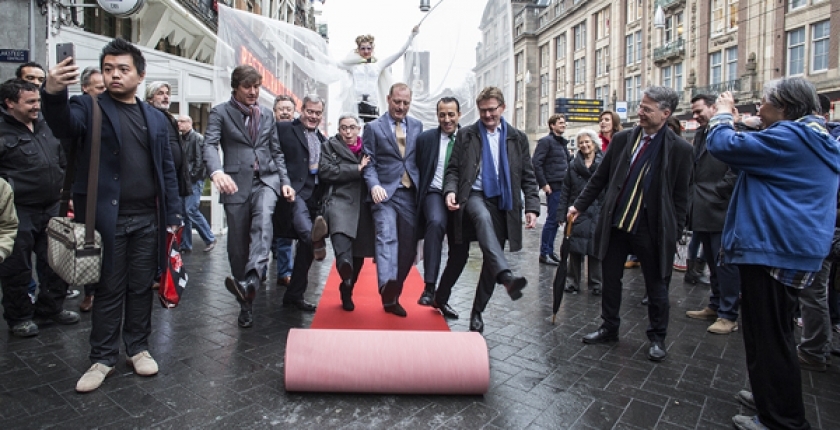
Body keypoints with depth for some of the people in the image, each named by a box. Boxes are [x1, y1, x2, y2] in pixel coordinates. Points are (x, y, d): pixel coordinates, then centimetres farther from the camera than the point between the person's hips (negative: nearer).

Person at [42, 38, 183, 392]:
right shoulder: (90, 107, 3)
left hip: (147, 219, 3)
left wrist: (173, 214, 5)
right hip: (107, 217, -2)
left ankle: (138, 348, 25)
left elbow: (167, 169, 10)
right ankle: (103, 358, 20)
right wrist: (53, 94, -41)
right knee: (109, 289, 6)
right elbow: (65, 126, -20)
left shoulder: (156, 118, 12)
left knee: (141, 286, 11)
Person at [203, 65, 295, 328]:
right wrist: (217, 172, -32)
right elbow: (209, 146, -11)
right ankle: (246, 303, 15)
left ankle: (251, 278, -44)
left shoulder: (267, 115, 17)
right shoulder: (220, 112, 4)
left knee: (263, 220, -31)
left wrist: (285, 182, 7)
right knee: (238, 245, 2)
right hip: (236, 183, -2)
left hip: (266, 179, 2)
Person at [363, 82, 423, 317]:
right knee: (387, 237, -21)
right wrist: (374, 185, -17)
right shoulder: (373, 127, 6)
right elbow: (369, 162, 0)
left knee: (408, 245, 3)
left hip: (410, 194, 3)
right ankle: (387, 287, -33)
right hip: (385, 192, -3)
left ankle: (393, 296, 16)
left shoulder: (417, 126, 16)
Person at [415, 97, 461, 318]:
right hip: (435, 194, -2)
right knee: (436, 222, -35)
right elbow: (417, 170, 3)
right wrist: (418, 200, -2)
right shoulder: (425, 138, 2)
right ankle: (429, 287, -31)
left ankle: (442, 298, 25)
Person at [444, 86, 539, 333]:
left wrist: (532, 208, -2)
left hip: (503, 203, 2)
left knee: (491, 260, 3)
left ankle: (477, 312, 17)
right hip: (475, 196, -2)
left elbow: (528, 177, 10)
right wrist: (450, 191, -15)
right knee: (483, 217, -39)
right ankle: (507, 277, -53)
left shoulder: (517, 138, 11)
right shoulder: (466, 135, 9)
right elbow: (453, 169, 6)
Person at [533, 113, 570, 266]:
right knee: (552, 220, -5)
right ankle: (544, 253, 3)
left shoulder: (563, 142, 19)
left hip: (563, 187, 8)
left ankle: (549, 251, 19)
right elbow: (536, 162, -14)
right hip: (553, 186, -8)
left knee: (556, 220, 10)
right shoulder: (546, 141, -6)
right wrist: (543, 183, -16)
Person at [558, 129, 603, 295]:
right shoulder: (574, 165, 7)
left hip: (597, 214, -1)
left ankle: (596, 284, 19)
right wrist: (562, 214, 2)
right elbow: (565, 191, 7)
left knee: (595, 249, 6)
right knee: (575, 249, 5)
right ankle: (573, 282, 18)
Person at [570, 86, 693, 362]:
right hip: (615, 224, 3)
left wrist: (674, 233, -5)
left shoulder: (679, 149, -5)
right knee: (610, 279, 13)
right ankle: (609, 328, 32)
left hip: (651, 229, -3)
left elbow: (680, 197, -2)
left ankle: (657, 338, 30)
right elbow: (600, 178, 9)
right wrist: (579, 205, 4)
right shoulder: (621, 139, 4)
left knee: (656, 286, 11)